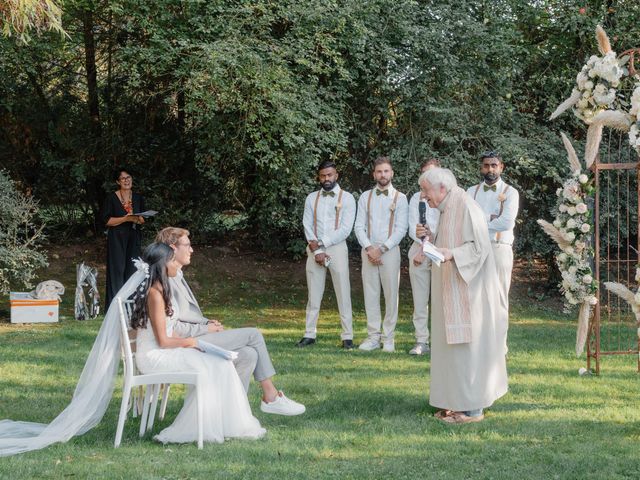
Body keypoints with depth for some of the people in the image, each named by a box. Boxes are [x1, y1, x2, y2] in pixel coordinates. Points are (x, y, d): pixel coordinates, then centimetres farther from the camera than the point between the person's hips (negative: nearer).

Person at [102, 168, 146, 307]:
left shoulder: (138, 198, 11)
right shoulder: (111, 198, -2)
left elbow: (143, 219, 16)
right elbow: (107, 220, -8)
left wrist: (138, 219, -7)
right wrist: (126, 219, -18)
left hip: (134, 238, 4)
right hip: (117, 238, -4)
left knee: (133, 270, 0)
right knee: (117, 271, -6)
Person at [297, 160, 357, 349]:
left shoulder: (347, 198, 0)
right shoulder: (312, 198, 11)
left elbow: (345, 229, -8)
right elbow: (307, 226, 3)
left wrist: (321, 242, -12)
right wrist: (317, 250, -10)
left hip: (337, 248, -3)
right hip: (314, 250, 3)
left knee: (343, 294, -3)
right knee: (314, 294, 6)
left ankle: (347, 337, 0)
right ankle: (309, 334, 10)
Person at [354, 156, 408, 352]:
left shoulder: (399, 198, 2)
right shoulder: (366, 197, 10)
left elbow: (401, 229, -4)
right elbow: (359, 226, 6)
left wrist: (382, 249, -11)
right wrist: (369, 248, -8)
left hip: (390, 250, -2)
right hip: (368, 250, 2)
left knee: (391, 294, -2)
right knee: (370, 294, 2)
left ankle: (388, 338, 3)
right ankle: (373, 336, 7)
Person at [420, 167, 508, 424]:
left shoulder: (466, 207, -16)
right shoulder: (448, 209, 14)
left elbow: (479, 246, -21)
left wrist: (452, 254, -34)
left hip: (466, 291, -10)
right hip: (452, 291, 10)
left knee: (467, 344, -6)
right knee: (453, 343, 11)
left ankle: (472, 408, -2)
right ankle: (459, 400, 17)